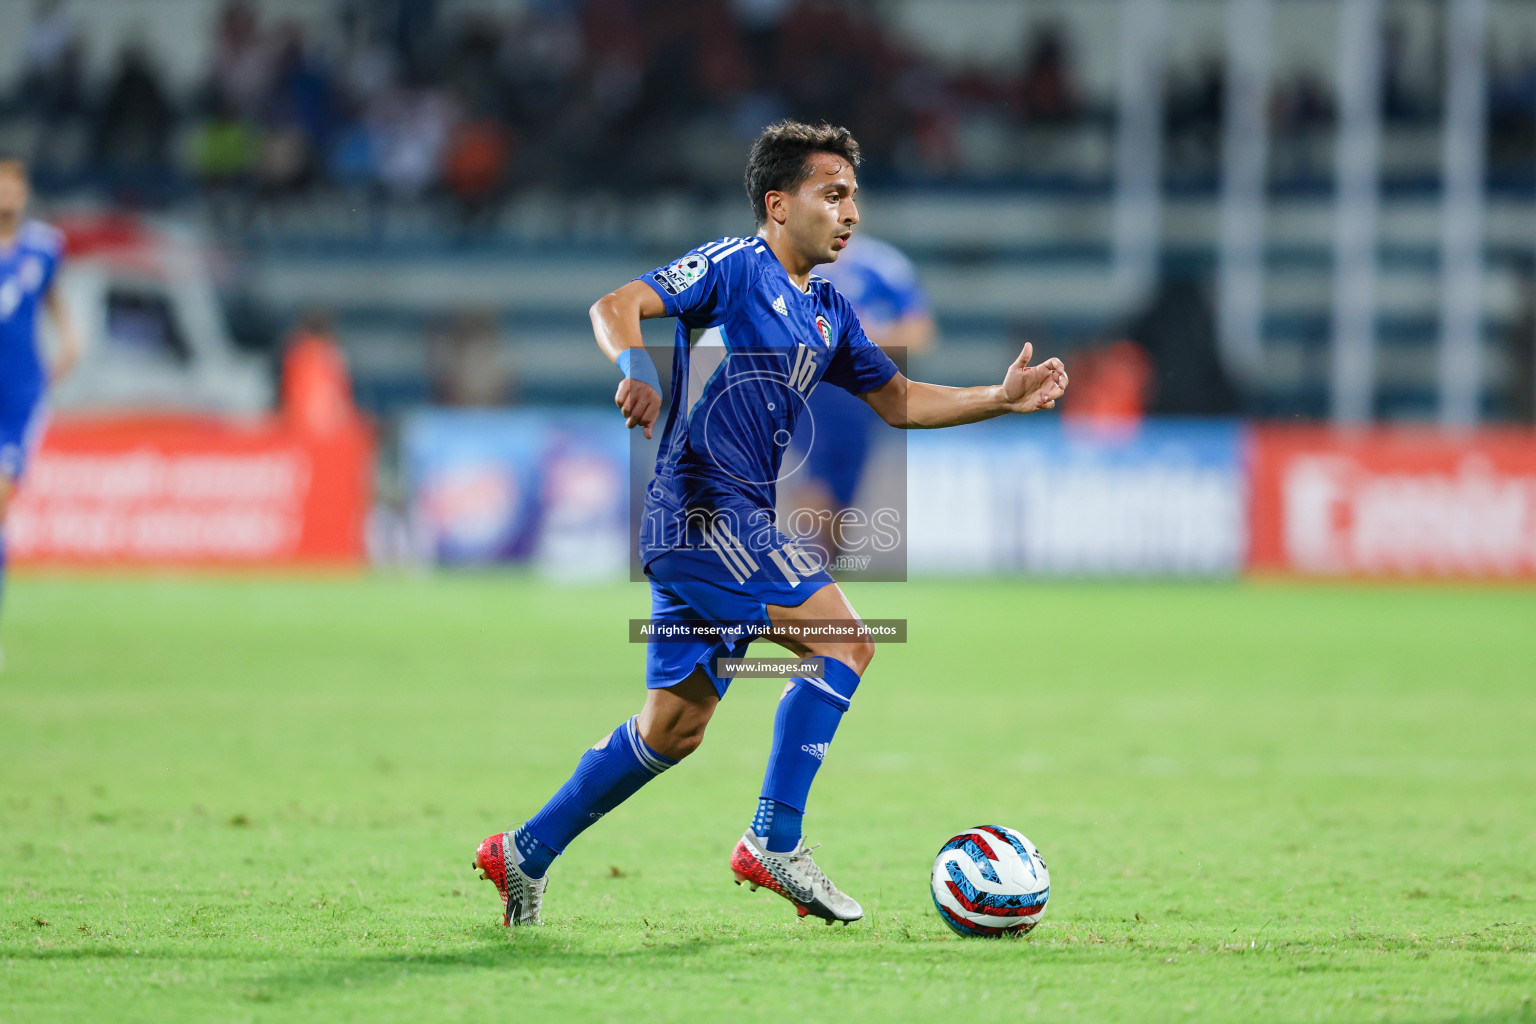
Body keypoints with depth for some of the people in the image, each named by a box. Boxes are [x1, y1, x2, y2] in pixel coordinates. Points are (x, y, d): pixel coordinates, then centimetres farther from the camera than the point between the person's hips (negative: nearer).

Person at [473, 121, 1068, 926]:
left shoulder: (826, 312, 19)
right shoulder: (736, 266, -6)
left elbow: (897, 400, 25)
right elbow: (616, 305, -15)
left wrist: (1002, 399, 14)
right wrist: (634, 368, -36)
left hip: (734, 523, 9)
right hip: (704, 506, -9)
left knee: (676, 726, 11)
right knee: (844, 641, -16)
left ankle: (526, 854, 20)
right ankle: (773, 842, -15)